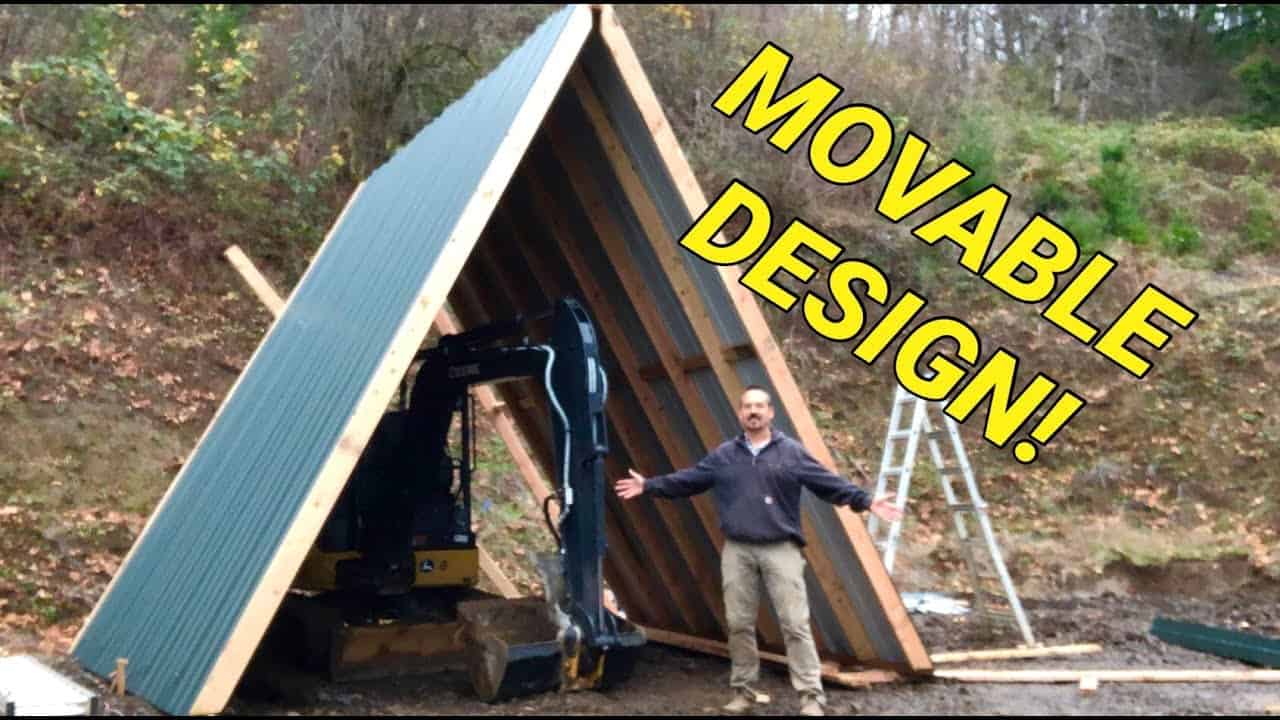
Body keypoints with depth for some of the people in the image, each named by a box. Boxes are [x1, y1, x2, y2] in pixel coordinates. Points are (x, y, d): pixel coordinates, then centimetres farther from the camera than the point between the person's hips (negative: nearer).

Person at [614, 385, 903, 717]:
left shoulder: (792, 452, 2)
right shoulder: (723, 455, 9)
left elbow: (830, 483, -1)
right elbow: (687, 479, 14)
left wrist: (866, 501, -11)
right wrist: (648, 486, 11)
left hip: (781, 550, -3)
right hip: (737, 551, 3)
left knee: (795, 624, -6)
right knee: (739, 624, 9)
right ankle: (744, 691, 22)